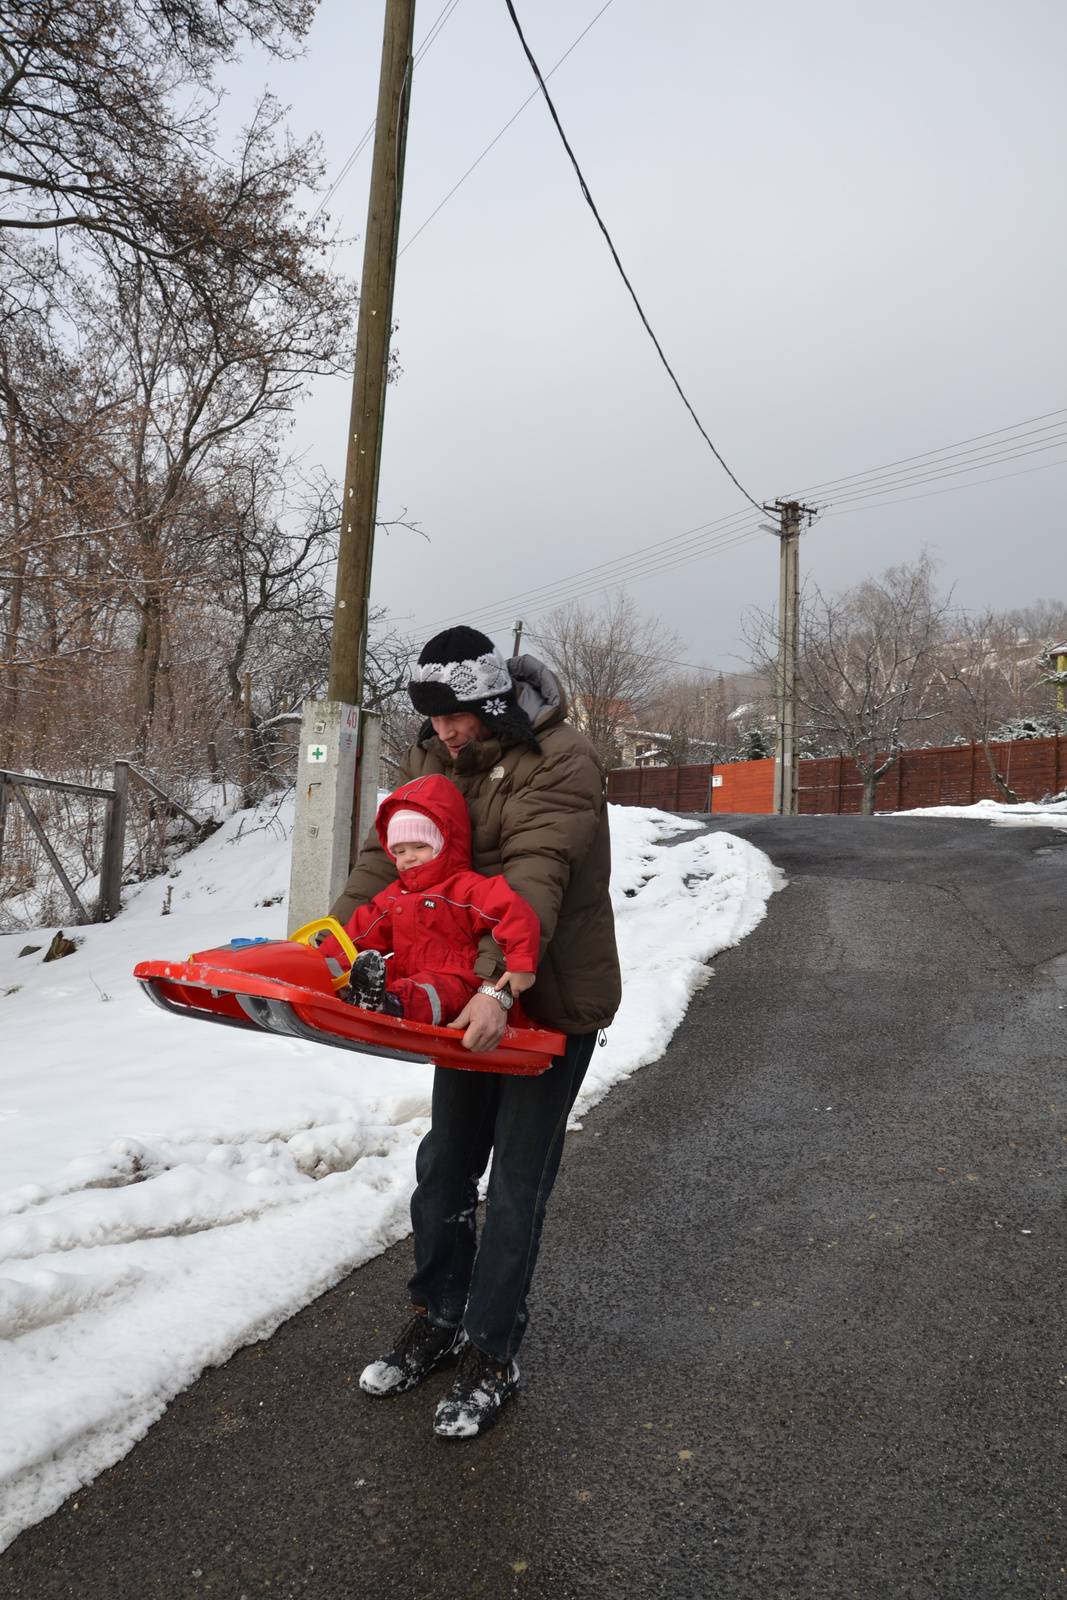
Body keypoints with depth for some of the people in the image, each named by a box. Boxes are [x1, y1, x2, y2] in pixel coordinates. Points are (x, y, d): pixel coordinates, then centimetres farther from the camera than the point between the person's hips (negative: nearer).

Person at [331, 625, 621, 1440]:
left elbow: (535, 882, -33)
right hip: (469, 990, 7)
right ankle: (436, 1320, 34)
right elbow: (387, 854, -4)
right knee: (446, 1162, 16)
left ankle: (491, 1356, 18)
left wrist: (501, 987, -44)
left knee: (517, 1180, 2)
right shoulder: (434, 754, 2)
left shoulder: (563, 763, -20)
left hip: (553, 1000, -6)